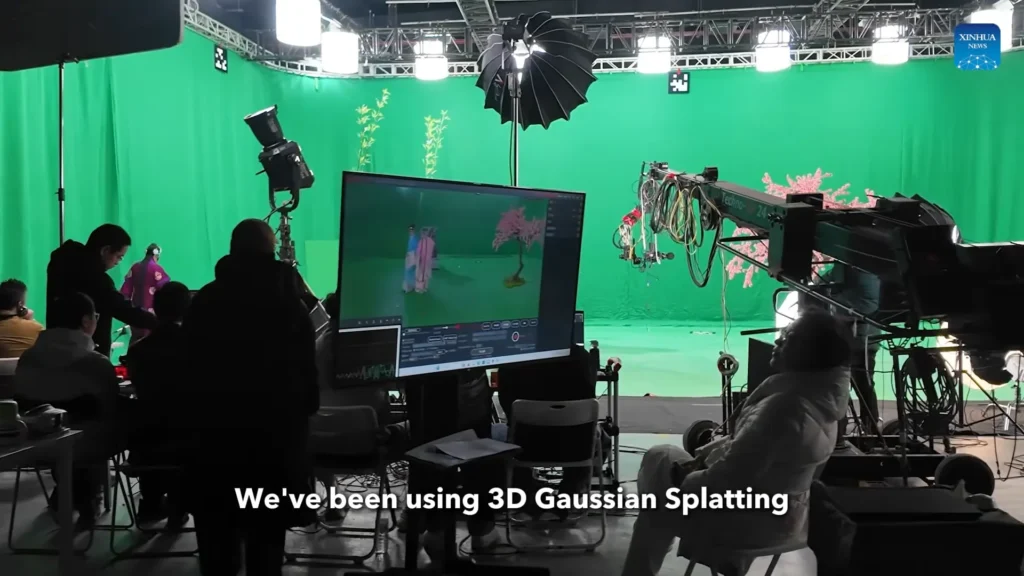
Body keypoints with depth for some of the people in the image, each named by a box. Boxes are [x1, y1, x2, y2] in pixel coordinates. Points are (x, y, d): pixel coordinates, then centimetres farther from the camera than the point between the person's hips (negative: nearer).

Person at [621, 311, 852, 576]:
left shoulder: (785, 407, -33)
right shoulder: (817, 393, -1)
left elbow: (730, 478, -29)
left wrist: (683, 483, -12)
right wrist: (702, 456, 2)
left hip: (754, 520, -9)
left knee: (656, 513, 6)